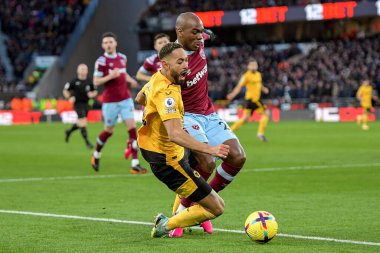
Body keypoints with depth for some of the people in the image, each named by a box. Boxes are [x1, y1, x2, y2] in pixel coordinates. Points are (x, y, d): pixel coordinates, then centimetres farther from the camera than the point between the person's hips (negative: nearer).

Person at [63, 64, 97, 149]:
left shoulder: (89, 82, 4)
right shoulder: (74, 82, -6)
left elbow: (95, 91, 16)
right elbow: (65, 90, 4)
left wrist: (92, 94, -6)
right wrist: (69, 97, -12)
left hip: (86, 104, 5)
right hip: (78, 104, -5)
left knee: (80, 123, 15)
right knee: (83, 123, -16)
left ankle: (69, 131, 44)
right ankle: (87, 142, -12)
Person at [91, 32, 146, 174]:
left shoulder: (122, 58, 9)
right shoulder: (101, 61, -9)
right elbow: (96, 82, -11)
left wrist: (130, 80, 7)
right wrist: (110, 76, -25)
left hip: (125, 99, 4)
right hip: (110, 102, -4)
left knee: (132, 128, -8)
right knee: (108, 131, 7)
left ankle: (135, 164, -10)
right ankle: (96, 154, 37)